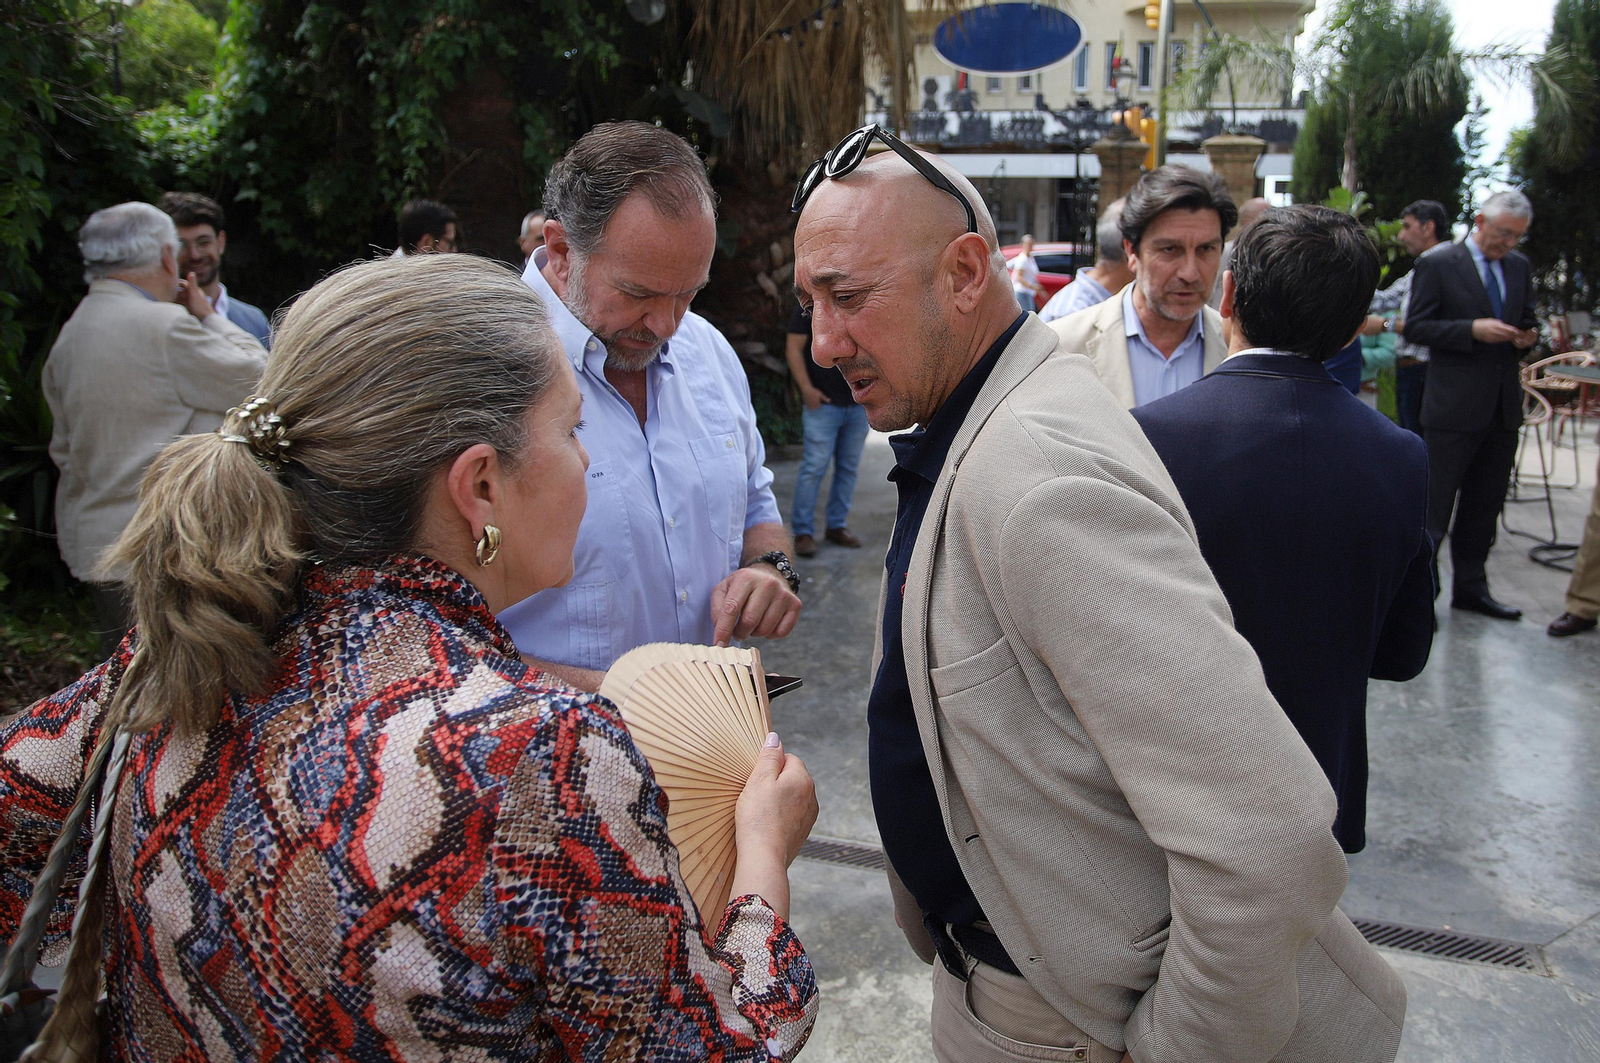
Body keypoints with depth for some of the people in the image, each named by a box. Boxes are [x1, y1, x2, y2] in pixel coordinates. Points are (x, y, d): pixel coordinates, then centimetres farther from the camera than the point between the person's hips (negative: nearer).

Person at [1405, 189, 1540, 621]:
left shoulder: (1519, 266, 14)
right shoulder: (1437, 265, -5)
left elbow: (1527, 320, 23)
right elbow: (1415, 328, -9)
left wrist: (1527, 335, 0)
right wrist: (1473, 330, -19)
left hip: (1503, 406, 7)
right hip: (1454, 407, -6)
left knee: (1484, 506, 13)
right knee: (1434, 508, -4)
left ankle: (1470, 588, 24)